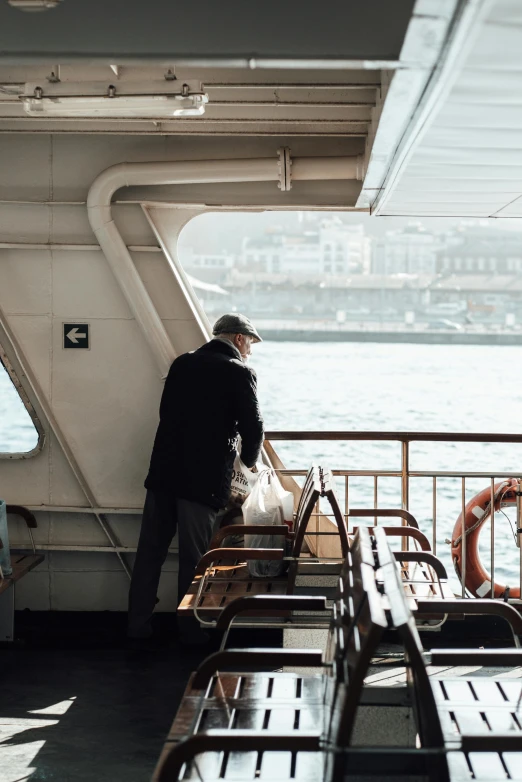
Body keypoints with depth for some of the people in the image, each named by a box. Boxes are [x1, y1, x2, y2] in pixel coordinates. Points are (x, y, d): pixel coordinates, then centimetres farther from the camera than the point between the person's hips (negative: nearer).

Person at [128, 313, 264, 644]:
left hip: (163, 471, 5)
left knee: (150, 552, 11)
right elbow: (253, 429, -7)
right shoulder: (240, 373, -5)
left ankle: (138, 627, 17)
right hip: (205, 479, -5)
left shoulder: (182, 363, 11)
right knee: (194, 558, 4)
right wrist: (249, 461, 12)